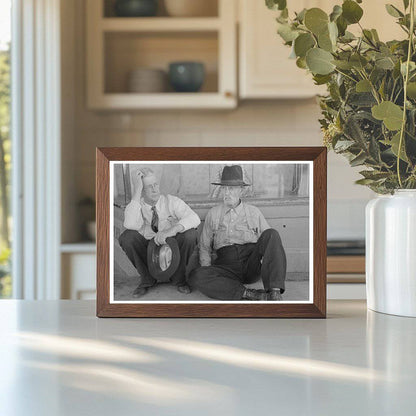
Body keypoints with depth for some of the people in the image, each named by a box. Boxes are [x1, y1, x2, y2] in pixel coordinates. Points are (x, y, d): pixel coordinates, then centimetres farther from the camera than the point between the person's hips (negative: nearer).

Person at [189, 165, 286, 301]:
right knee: (196, 277, -29)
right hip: (227, 265, 0)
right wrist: (208, 272, -1)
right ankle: (248, 294, -34)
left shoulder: (254, 212, 15)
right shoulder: (213, 214, 17)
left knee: (271, 234, -26)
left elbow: (269, 240, 13)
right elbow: (204, 247, 18)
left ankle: (274, 292, -35)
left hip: (252, 264, 0)